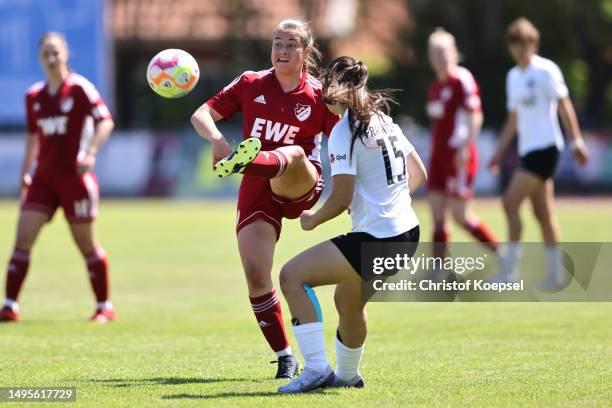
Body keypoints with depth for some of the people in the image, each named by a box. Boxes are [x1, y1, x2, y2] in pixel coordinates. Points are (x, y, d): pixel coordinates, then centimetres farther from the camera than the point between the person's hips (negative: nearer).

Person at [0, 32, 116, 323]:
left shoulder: (79, 88, -7)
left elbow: (105, 121, -14)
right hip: (43, 177, 5)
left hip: (74, 176, -5)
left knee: (86, 244, 2)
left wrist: (90, 152, -28)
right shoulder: (34, 96, 10)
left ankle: (104, 307, 15)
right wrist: (25, 172, 19)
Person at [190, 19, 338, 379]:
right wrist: (217, 139, -19)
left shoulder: (318, 97, 2)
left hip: (300, 187, -2)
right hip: (256, 192, 2)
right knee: (256, 274, -11)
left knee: (293, 153, -37)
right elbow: (202, 114, 3)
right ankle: (285, 356, 2)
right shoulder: (251, 85, 7)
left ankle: (246, 162, -73)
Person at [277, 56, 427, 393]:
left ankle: (316, 368, -13)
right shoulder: (384, 121, 13)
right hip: (407, 233, 9)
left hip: (375, 238, -9)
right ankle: (347, 375, 48)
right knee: (348, 300, 30)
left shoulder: (344, 131, -12)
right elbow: (418, 174, 23)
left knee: (292, 275, -6)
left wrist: (312, 220, 1)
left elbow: (341, 198, -17)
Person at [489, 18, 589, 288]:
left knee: (511, 202, -15)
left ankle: (509, 269, -13)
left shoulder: (545, 70, -7)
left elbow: (565, 107, -8)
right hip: (527, 150, 8)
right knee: (543, 214, 7)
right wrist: (499, 152, 17)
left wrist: (576, 142, -12)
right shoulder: (513, 77, 16)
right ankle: (555, 274, 10)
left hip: (545, 147, -8)